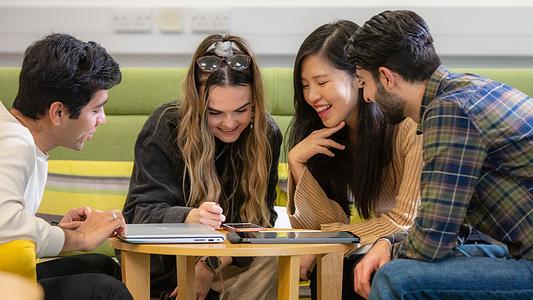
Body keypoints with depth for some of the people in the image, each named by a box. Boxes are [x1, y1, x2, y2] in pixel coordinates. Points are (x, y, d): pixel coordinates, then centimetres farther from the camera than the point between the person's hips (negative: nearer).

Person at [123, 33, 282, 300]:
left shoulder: (266, 133, -4)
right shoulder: (164, 127, -14)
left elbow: (259, 216, -5)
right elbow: (143, 212, -20)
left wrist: (213, 264, -21)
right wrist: (190, 218, -42)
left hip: (231, 258, 2)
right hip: (164, 262, -2)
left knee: (274, 263, -26)